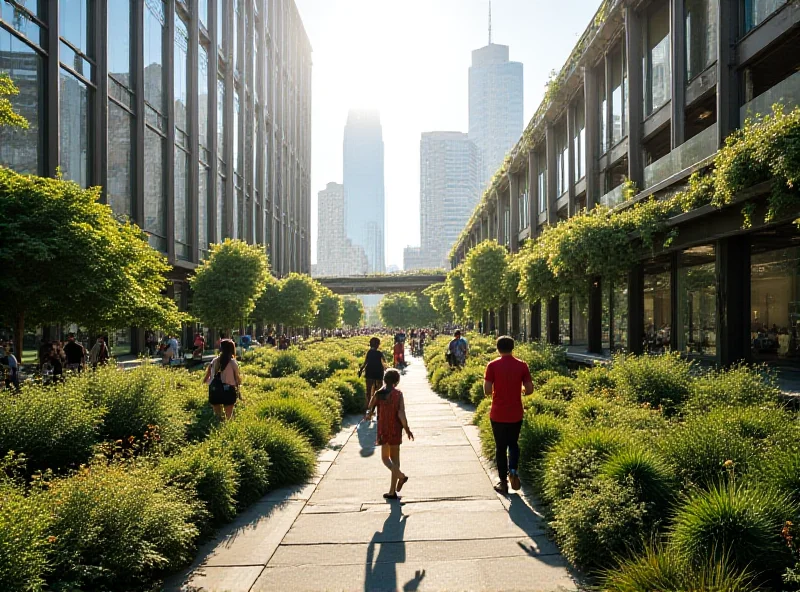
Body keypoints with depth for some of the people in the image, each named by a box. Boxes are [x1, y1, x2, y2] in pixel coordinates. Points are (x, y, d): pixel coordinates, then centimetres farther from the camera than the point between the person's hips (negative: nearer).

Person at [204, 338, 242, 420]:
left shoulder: (214, 361, 2)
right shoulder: (232, 362, -8)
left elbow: (205, 379, 3)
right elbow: (238, 380, -2)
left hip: (214, 391, 4)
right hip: (228, 391, -4)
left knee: (217, 418, 18)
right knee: (228, 418, 7)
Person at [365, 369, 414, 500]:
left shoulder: (378, 394, -4)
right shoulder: (398, 394, -8)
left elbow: (370, 410, -2)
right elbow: (401, 414, -15)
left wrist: (368, 416, 22)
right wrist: (407, 429, -6)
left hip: (382, 430, 1)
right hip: (395, 430, -1)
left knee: (385, 457, 18)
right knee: (395, 458, 9)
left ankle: (400, 475, -2)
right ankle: (392, 491, 10)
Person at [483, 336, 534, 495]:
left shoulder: (492, 366, -10)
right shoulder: (522, 365, -4)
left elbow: (487, 391, -12)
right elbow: (529, 390, -3)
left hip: (498, 414, -2)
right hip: (516, 414, 2)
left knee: (500, 447, 9)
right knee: (513, 443, 21)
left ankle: (503, 482, 13)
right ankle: (513, 470, 0)